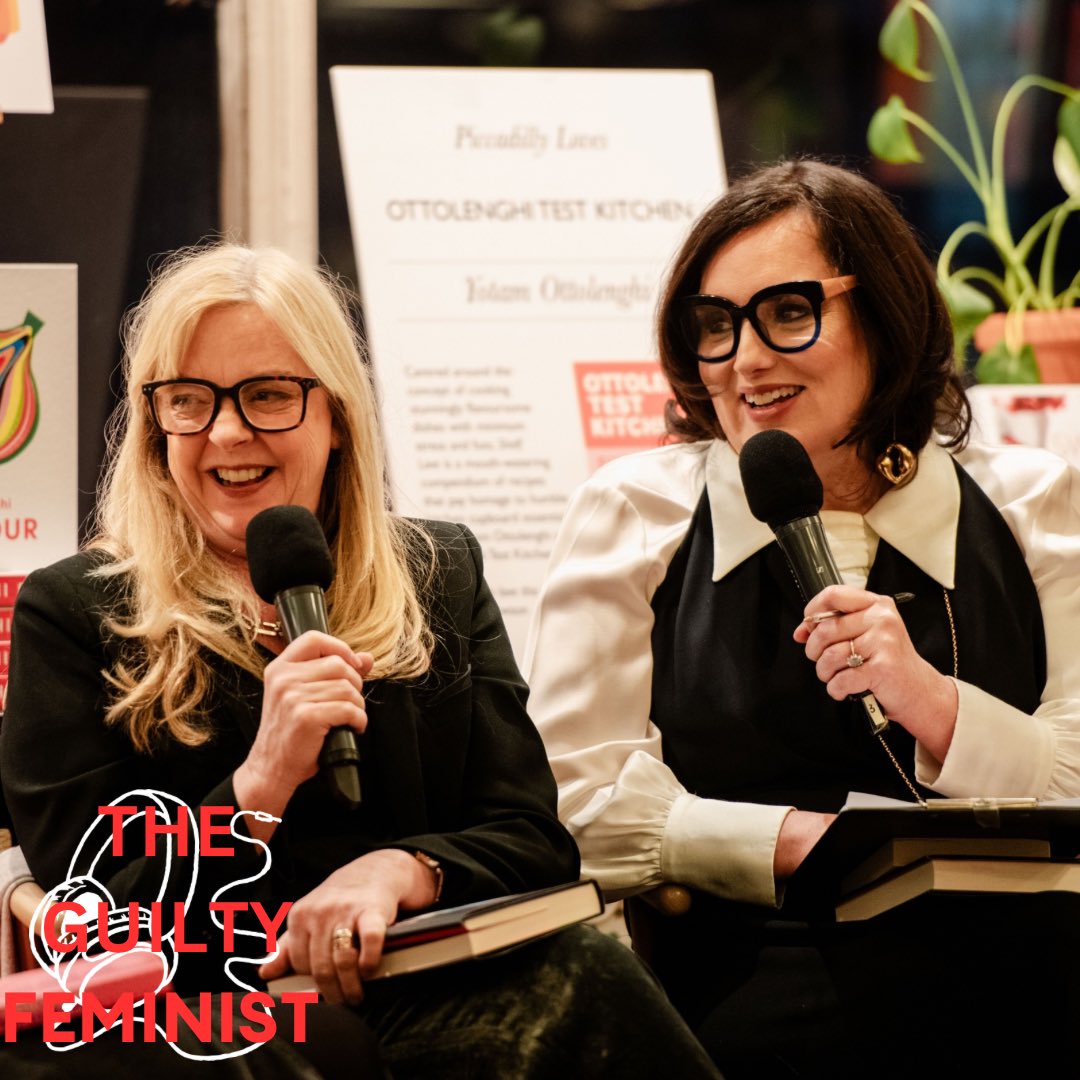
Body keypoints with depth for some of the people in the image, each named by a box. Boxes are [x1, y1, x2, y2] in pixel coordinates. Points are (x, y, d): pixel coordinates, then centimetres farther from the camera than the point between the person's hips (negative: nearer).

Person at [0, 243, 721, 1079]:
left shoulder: (442, 577, 20)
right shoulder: (73, 612, 10)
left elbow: (535, 843, 12)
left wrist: (398, 871, -11)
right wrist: (261, 783, -13)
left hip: (436, 996, 4)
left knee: (585, 974, -31)